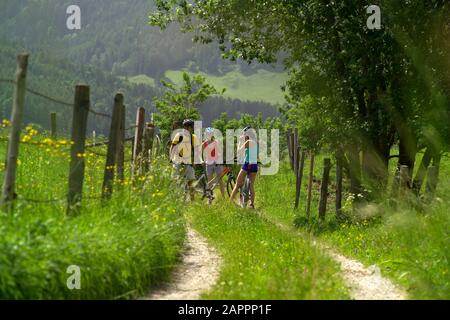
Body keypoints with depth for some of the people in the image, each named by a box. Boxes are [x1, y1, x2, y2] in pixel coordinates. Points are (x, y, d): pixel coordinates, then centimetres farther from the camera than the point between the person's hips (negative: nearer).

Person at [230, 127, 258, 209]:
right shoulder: (256, 143, 11)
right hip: (255, 166, 6)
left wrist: (240, 141, 4)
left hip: (247, 165, -6)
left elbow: (239, 152, -6)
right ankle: (252, 204, 6)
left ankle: (231, 201, 1)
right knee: (252, 185, 10)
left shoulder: (248, 142, -10)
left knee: (238, 184, 2)